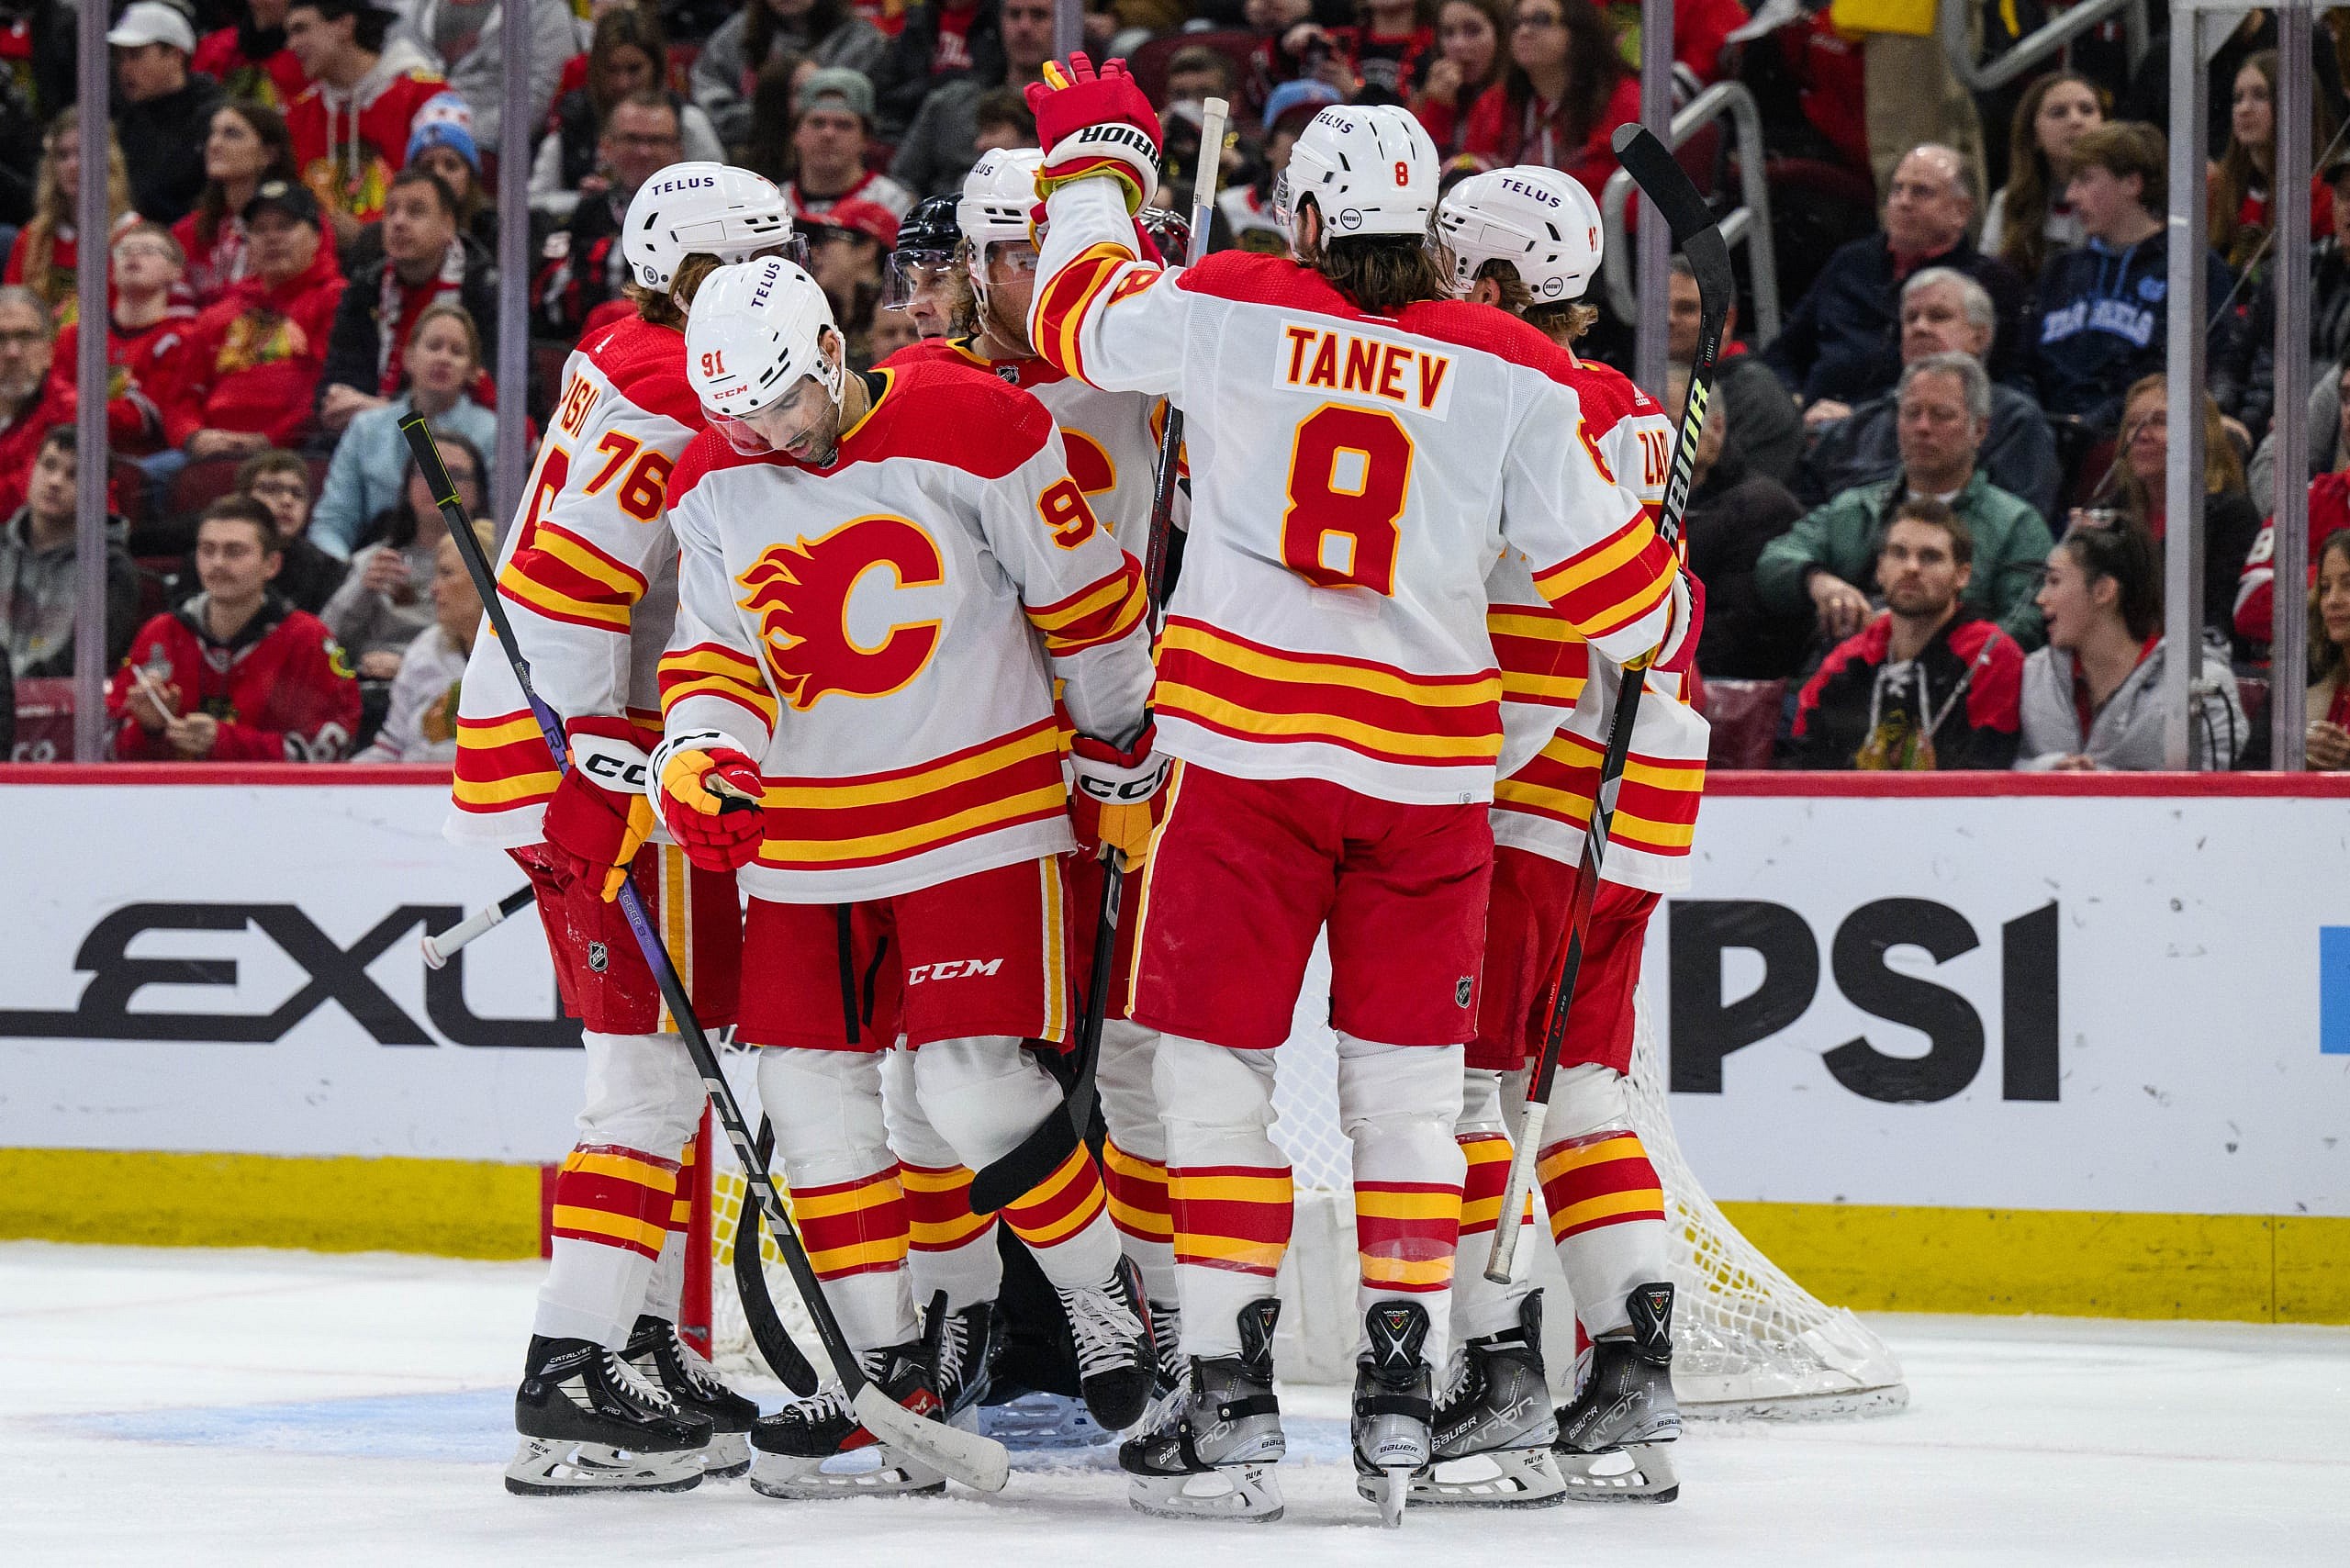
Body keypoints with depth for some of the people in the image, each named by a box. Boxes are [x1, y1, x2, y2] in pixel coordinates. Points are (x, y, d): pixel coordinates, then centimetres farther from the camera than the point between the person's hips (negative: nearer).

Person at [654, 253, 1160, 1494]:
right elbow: (716, 657, 5)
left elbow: (1085, 600, -3)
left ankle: (1103, 1291, 10)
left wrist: (1119, 741, 6)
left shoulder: (975, 429, -13)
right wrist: (701, 753, -16)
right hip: (806, 832, 5)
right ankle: (886, 1362, 14)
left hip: (980, 810, -5)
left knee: (975, 1092, -14)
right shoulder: (711, 486, 2)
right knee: (813, 1097, 2)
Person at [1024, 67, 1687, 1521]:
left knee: (1215, 1061, 6)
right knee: (1407, 1079, 12)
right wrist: (1671, 615, 26)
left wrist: (1097, 152, 32)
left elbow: (1079, 315, 15)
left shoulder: (1229, 309, -3)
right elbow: (1607, 574, 2)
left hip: (1245, 746, -1)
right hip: (1428, 769, 1)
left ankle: (1231, 1397, 1)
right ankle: (1401, 1397, 10)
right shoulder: (1514, 372, -2)